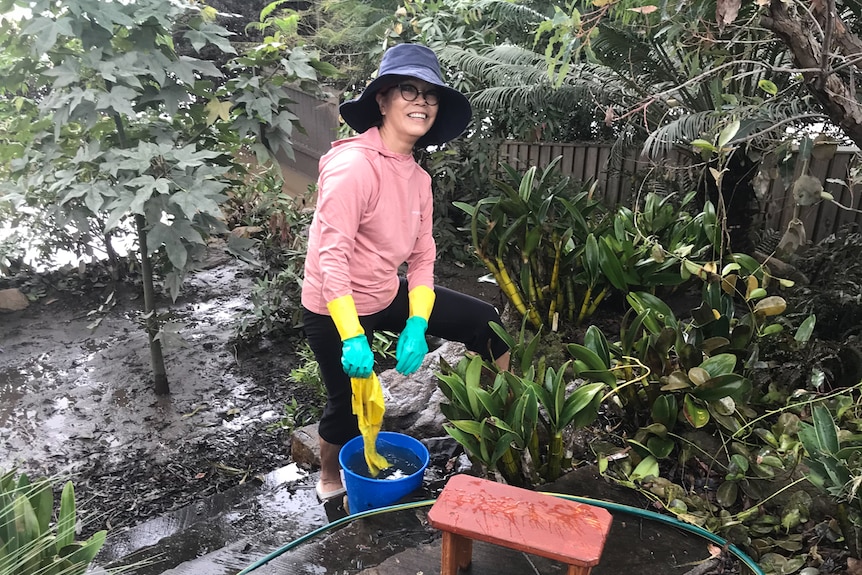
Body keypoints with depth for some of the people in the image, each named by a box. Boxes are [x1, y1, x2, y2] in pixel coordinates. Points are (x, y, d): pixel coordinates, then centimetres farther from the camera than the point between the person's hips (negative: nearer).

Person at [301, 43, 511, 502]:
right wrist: (352, 338, -35)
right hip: (335, 310, -7)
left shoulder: (418, 177, 1)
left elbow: (422, 258, 0)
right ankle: (330, 479, 42)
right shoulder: (353, 166, -25)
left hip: (388, 296, 8)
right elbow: (331, 256, -30)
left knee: (486, 323, 6)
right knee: (349, 405, 9)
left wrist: (416, 326, -13)